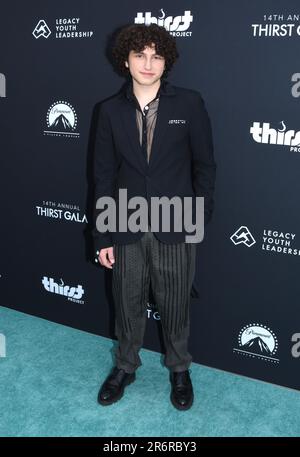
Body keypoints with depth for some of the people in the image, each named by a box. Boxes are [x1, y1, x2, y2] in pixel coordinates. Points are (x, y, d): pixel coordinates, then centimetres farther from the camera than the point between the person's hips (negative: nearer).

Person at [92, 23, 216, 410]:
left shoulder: (189, 104, -5)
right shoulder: (111, 110, 0)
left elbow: (204, 165, 1)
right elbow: (104, 176, 2)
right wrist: (102, 237, 1)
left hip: (175, 229, -1)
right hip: (126, 230, 2)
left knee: (174, 305, 13)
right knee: (127, 303, 16)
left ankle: (179, 368, 38)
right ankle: (125, 366, 40)